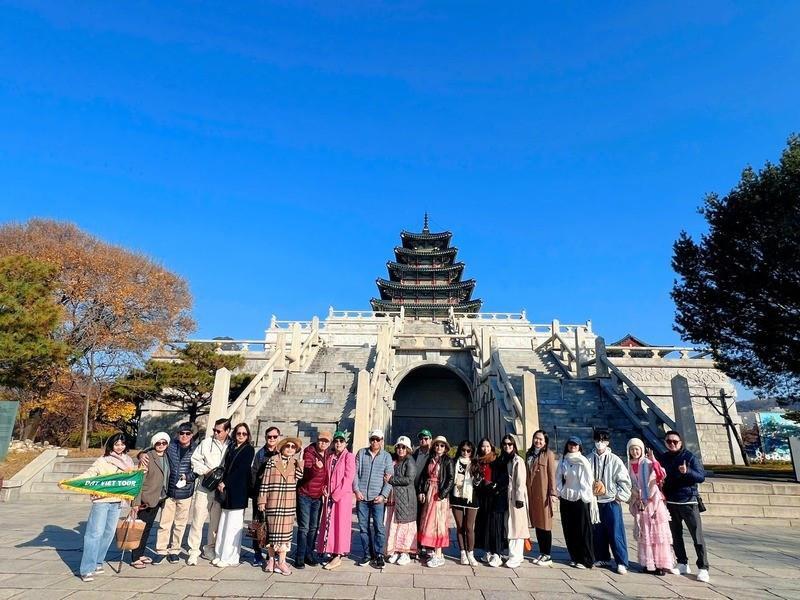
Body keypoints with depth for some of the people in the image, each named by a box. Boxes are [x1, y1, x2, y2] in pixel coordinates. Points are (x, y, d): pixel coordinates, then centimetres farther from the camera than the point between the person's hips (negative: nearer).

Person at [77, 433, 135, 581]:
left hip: (117, 502, 5)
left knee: (109, 533, 9)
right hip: (101, 501, -5)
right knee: (96, 533, -6)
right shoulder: (103, 460, -7)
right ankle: (87, 569, 1)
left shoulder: (128, 461, 11)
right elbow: (89, 474, -17)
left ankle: (97, 563, 21)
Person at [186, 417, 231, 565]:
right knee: (198, 520, 0)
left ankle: (210, 549, 27)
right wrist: (206, 471, -9)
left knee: (216, 522, 11)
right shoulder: (206, 443, 0)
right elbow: (195, 461, 3)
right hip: (204, 487, -1)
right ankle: (194, 551, 13)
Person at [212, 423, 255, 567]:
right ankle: (220, 555, 19)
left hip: (238, 492, -6)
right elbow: (226, 467, 14)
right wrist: (222, 483, 1)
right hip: (227, 490, 6)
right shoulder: (231, 447, 14)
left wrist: (225, 483, -12)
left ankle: (230, 558, 8)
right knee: (224, 524, 9)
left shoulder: (249, 449, -4)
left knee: (232, 526, -1)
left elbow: (241, 470, -11)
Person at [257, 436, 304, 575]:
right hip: (273, 501, -2)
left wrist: (299, 465, -17)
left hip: (289, 502, 2)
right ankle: (271, 559, 22)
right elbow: (265, 481, -2)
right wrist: (262, 500, -5)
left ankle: (281, 561, 12)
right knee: (272, 529, 7)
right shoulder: (272, 460, -2)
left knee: (285, 531, 4)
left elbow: (298, 478, -6)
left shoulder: (296, 462, 6)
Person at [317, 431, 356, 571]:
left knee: (340, 524, -2)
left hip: (343, 495, -6)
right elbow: (325, 475, 17)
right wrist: (324, 489, -1)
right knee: (328, 524, 8)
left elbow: (349, 477, -12)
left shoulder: (349, 456, -5)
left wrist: (336, 494, -13)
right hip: (329, 496, 6)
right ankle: (332, 553, 20)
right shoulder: (329, 457, 12)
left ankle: (338, 557, 5)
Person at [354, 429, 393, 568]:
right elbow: (355, 472, 6)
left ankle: (379, 555, 9)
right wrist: (357, 490, -5)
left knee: (379, 526, -4)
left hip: (378, 498, -2)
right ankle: (368, 554, 20)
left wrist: (383, 495, -9)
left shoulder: (387, 456, 4)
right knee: (363, 526, 8)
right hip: (361, 496, 2)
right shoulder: (361, 453, 7)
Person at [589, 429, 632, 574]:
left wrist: (619, 497, -5)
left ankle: (622, 562, 8)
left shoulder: (614, 460, -4)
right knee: (598, 532, 10)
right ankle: (603, 558, 24)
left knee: (615, 533, -2)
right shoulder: (590, 459, 2)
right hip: (594, 501, 3)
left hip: (611, 502, -3)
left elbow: (625, 481, -2)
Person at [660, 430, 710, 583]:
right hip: (670, 502, 4)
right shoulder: (663, 458, 7)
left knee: (697, 536, -3)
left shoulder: (690, 457, -4)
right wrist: (662, 491, -2)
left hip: (688, 502, -4)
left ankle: (703, 568, 4)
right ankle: (682, 564, 21)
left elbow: (702, 477, -10)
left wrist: (687, 471, -26)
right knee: (676, 535, 10)